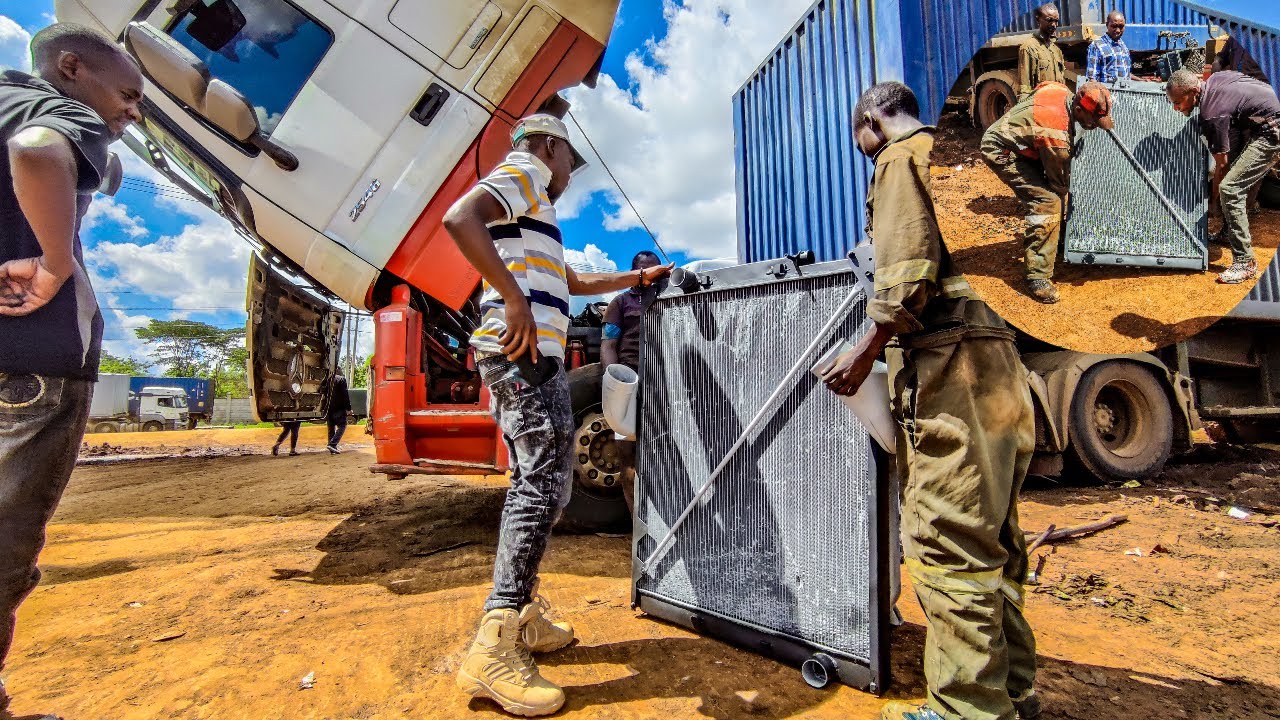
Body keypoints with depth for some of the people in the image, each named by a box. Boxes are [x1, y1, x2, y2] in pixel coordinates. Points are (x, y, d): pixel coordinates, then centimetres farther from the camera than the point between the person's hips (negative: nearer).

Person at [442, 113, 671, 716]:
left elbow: (572, 281, 39)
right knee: (546, 482, -14)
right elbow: (459, 218, -18)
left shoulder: (532, 206, 33)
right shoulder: (525, 171, 2)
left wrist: (638, 277, 43)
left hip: (532, 356, 11)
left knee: (535, 482, 12)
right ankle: (494, 649, -12)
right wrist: (515, 299, -22)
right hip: (525, 353, -11)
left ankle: (523, 616, 21)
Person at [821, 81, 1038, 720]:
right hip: (1002, 365, 10)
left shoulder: (903, 155, 1)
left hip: (950, 362, -10)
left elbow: (909, 268, -14)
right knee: (992, 536, 14)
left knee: (947, 541, -7)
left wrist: (867, 350, -9)